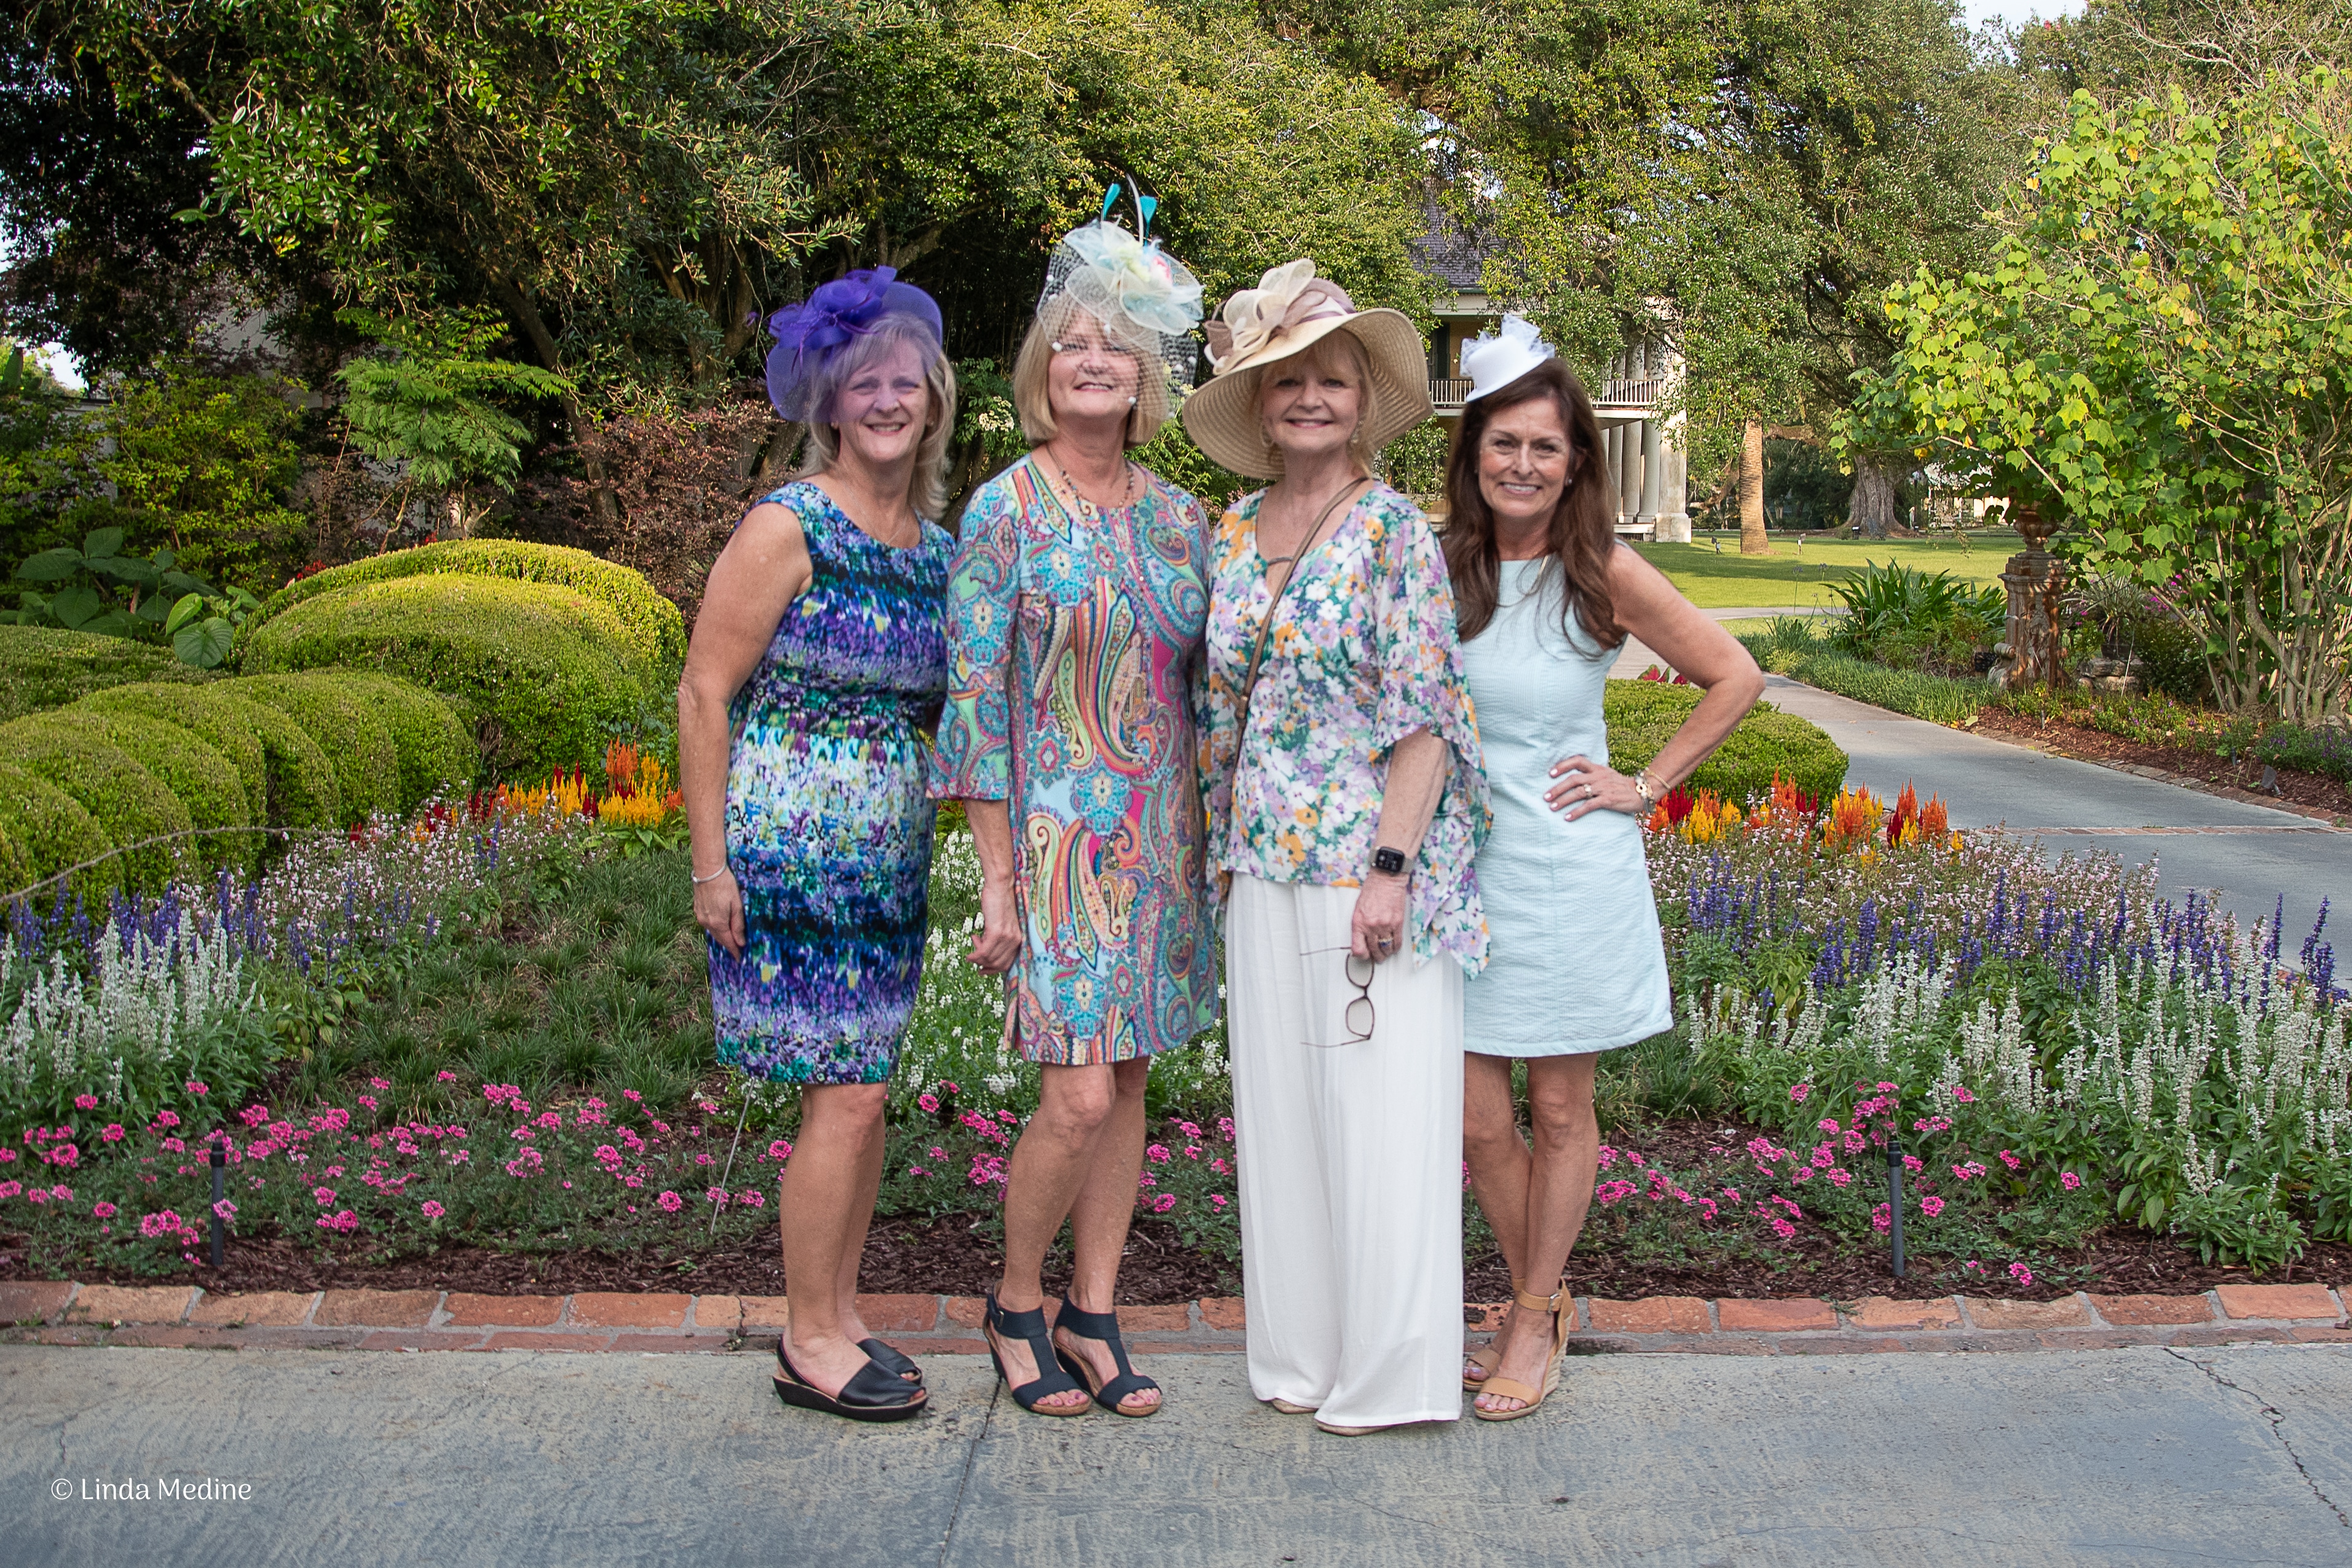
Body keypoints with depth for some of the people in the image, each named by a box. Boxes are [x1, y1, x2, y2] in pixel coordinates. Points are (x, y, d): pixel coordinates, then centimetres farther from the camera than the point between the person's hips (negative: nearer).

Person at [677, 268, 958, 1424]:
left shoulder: (938, 545, 10)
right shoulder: (789, 527, -10)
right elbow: (705, 693, -10)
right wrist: (711, 862, -13)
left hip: (888, 850, 7)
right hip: (791, 840, -7)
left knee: (861, 1088, 12)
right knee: (846, 1094, -5)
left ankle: (836, 1317, 25)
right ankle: (810, 1345, 10)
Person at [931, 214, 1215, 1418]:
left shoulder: (1179, 518, 9)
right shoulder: (1006, 511, -5)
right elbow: (976, 696, -7)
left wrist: (1207, 839, 11)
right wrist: (997, 877, -11)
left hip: (1161, 836, 5)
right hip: (1059, 832, -5)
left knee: (1127, 1086, 8)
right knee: (1080, 1095, -9)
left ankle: (1093, 1318, 21)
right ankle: (1015, 1303, 14)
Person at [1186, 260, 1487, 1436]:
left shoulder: (1394, 531, -7)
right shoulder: (1234, 534, 11)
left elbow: (1424, 715, -12)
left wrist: (1391, 870, -18)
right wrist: (1222, 848, 12)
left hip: (1368, 861, -6)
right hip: (1265, 868, 6)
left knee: (1379, 1113, -1)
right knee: (1279, 1106, 10)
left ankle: (1390, 1372, 12)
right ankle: (1301, 1354, 23)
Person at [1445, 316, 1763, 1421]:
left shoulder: (1604, 574, -5)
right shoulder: (1435, 566, 0)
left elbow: (1735, 678, 2)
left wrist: (1645, 787, -1)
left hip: (1570, 874, -2)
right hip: (1459, 866, 2)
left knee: (1561, 1112, 7)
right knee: (1476, 1120, 3)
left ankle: (1535, 1324, 23)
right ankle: (1540, 1301, 26)